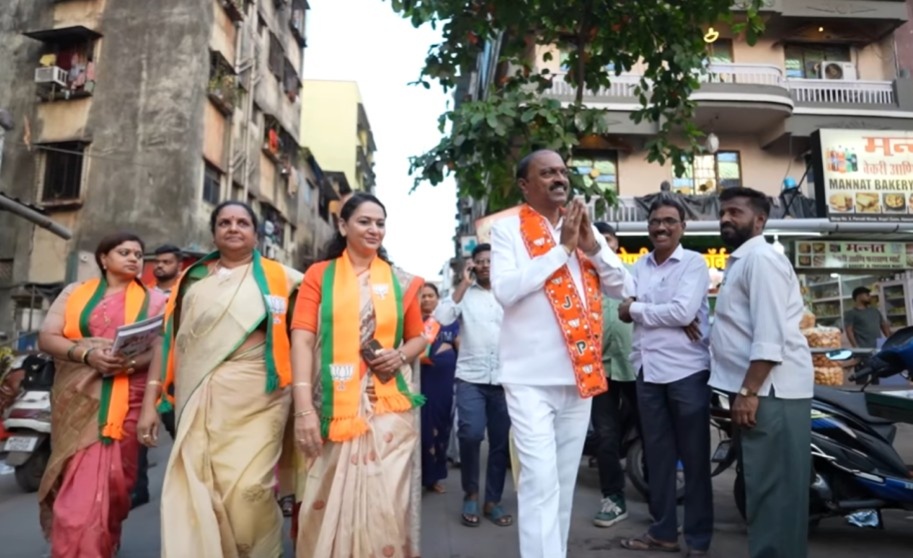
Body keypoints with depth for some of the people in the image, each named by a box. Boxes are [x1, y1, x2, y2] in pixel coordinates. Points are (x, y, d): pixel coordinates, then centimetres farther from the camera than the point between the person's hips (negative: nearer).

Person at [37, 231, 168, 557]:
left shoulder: (153, 299, 9)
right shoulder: (74, 293, 11)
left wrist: (134, 361, -20)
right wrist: (87, 354, -16)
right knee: (80, 483, 6)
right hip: (79, 399, 1)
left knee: (113, 480, 2)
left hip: (127, 399, -1)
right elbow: (46, 337, 2)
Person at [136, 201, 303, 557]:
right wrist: (151, 401, 8)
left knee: (247, 488, -8)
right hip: (197, 398, 3)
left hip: (253, 396, -3)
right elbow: (168, 340, 13)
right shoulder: (192, 280, 15)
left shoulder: (277, 277, 7)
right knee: (193, 492, 3)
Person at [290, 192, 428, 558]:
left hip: (389, 406, 1)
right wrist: (304, 407, -16)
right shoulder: (319, 275, 4)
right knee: (331, 499, 7)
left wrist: (401, 355, -7)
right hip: (334, 406, -1)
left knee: (386, 503, 2)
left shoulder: (400, 281, 10)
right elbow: (302, 339, -6)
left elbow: (418, 338, 16)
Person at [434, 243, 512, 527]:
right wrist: (464, 283, -9)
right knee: (471, 434, -16)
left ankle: (493, 501, 23)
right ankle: (471, 494, 8)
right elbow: (441, 318, -12)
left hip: (505, 379, 2)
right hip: (471, 377, -2)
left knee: (501, 442, 6)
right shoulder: (464, 293, 4)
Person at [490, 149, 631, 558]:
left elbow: (624, 288, 8)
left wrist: (592, 245, -8)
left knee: (564, 482, 15)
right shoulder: (507, 229, -2)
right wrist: (561, 248, -15)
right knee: (540, 483, -8)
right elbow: (505, 290, -18)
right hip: (531, 378, -5)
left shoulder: (583, 226, 12)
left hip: (579, 374, 5)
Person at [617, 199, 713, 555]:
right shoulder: (639, 267, 12)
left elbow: (683, 311, -17)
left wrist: (637, 309, -7)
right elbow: (625, 311, -1)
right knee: (657, 455, 13)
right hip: (648, 371, 5)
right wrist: (669, 316, -14)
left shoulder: (693, 263, -3)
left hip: (686, 370, -5)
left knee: (694, 457, 5)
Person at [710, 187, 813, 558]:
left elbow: (770, 335, -20)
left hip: (771, 388, -10)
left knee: (773, 486, -5)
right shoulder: (742, 261, 21)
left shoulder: (761, 258, -11)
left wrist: (748, 391, -22)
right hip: (760, 387, 10)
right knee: (765, 484, 15)